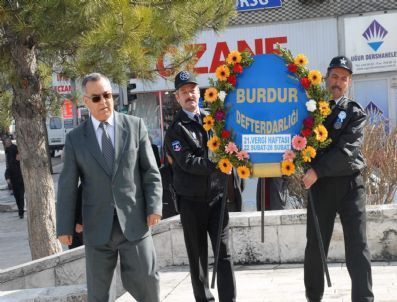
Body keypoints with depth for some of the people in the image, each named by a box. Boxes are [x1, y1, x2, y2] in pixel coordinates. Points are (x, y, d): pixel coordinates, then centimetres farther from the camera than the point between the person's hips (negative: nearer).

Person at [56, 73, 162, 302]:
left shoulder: (135, 125, 4)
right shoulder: (75, 138, 4)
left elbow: (150, 171, 4)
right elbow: (68, 186, 3)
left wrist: (154, 206, -6)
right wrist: (65, 226, 0)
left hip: (134, 221, -1)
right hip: (97, 226, 1)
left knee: (147, 281, 3)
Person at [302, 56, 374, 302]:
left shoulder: (356, 113, 2)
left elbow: (346, 150, -11)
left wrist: (317, 171, -19)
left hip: (350, 184, -2)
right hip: (320, 185, 2)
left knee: (358, 249, -5)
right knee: (316, 246, 7)